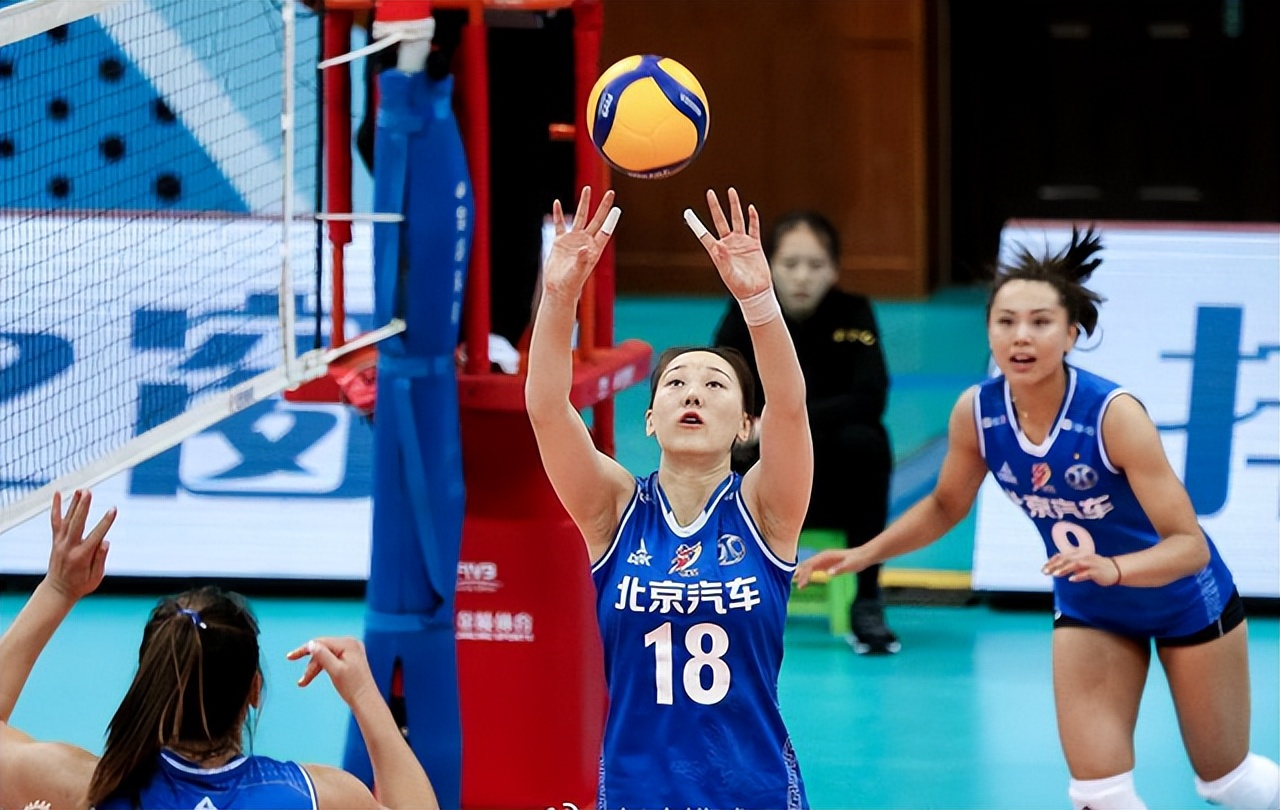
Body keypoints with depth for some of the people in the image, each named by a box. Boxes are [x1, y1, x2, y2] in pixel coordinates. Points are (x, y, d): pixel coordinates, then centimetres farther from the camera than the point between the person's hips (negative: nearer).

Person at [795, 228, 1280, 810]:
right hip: (1089, 611, 3)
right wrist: (864, 554, -9)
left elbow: (1190, 544, -34)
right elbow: (944, 505, 3)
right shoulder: (976, 413, -19)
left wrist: (1111, 568, -51)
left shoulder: (1114, 414, -33)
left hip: (1185, 602, -3)